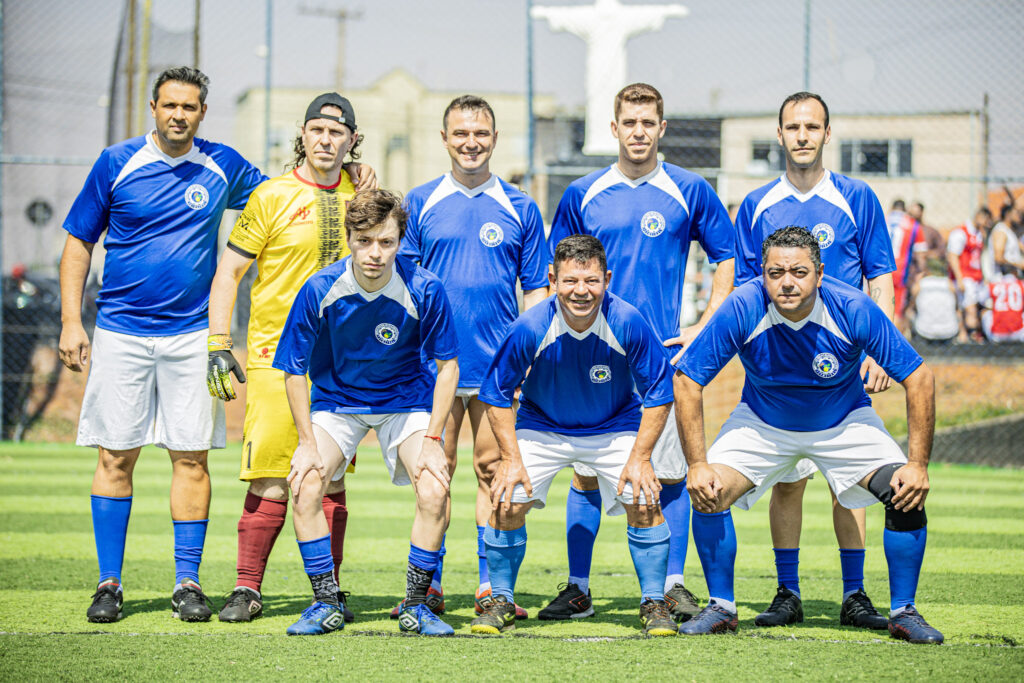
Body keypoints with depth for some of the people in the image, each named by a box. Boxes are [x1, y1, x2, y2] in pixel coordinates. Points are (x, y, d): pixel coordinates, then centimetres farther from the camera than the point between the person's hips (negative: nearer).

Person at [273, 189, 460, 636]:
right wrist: (307, 443, -14)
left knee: (435, 492, -21)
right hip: (335, 403, 1)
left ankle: (415, 605, -1)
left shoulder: (425, 291, -22)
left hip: (407, 402, 0)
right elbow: (294, 371, -8)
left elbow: (447, 365, -9)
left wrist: (432, 440, -15)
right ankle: (326, 605, -4)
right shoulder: (319, 290, -21)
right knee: (305, 486, -22)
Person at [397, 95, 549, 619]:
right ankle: (429, 586, 7)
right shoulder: (421, 203, 7)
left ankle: (491, 586, 8)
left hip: (498, 363, 0)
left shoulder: (519, 209, 7)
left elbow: (535, 289, 9)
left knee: (493, 468, 2)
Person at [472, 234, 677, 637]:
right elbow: (497, 393, -10)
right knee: (508, 502, -14)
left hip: (615, 429, 0)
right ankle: (501, 603, 8)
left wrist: (640, 458, -17)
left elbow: (659, 393, -13)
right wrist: (511, 459, -14)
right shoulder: (530, 329, -26)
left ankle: (655, 604, 2)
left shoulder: (628, 324, -26)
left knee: (644, 502, -17)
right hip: (541, 429, 0)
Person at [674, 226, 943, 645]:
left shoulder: (854, 310, -29)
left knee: (908, 493, -20)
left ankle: (903, 611, -1)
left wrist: (918, 465, -26)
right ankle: (721, 607, 2)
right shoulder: (742, 311, -29)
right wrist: (697, 465, -25)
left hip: (845, 423, 0)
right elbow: (687, 382, -19)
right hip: (762, 423, 0)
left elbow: (918, 378, -21)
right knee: (709, 493, -20)